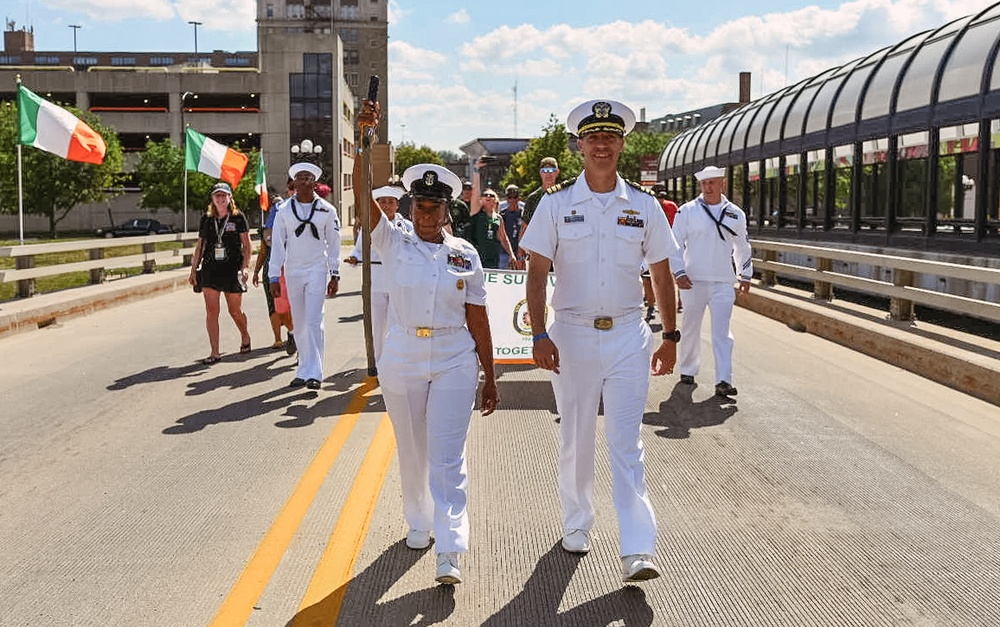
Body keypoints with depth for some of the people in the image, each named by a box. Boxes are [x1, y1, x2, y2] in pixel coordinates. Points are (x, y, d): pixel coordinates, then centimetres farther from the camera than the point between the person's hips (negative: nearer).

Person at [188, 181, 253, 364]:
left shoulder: (238, 218, 0)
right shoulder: (206, 219, 10)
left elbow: (247, 246, -1)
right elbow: (200, 246, 15)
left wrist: (245, 267, -11)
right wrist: (193, 269, 11)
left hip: (232, 270, -3)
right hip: (210, 269, 3)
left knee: (235, 311, 6)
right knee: (211, 311, -4)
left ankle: (245, 337, 36)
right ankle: (215, 352, -1)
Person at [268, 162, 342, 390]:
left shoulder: (327, 210, 0)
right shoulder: (284, 210, 3)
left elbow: (334, 244, 5)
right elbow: (277, 244, 3)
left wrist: (335, 276, 2)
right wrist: (274, 277, -1)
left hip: (317, 271, -2)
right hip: (293, 272, 2)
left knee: (314, 322, -10)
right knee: (299, 324, 9)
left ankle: (314, 373, -8)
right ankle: (303, 371, 17)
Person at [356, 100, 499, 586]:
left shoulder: (465, 255, 2)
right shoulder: (394, 244, 0)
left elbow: (478, 319, 4)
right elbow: (363, 196, -15)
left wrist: (489, 377, 4)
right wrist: (363, 136, -27)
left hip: (455, 363, -1)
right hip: (401, 363, 1)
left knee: (447, 457, -6)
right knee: (412, 453, 15)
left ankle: (450, 553, -8)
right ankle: (418, 524, 36)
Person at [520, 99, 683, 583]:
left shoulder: (643, 206, 4)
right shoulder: (557, 203, 0)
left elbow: (661, 275, 11)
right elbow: (537, 273, -2)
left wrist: (670, 337, 9)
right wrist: (539, 336, -11)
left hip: (628, 334, 0)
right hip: (572, 333, 0)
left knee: (627, 443, -3)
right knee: (576, 440, 11)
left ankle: (637, 550, -4)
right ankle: (576, 524, 30)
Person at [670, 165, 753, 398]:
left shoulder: (736, 214, 8)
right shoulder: (687, 211, -1)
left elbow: (743, 247, 20)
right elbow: (675, 243, -1)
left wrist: (746, 275, 23)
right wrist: (679, 272, -11)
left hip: (723, 283, 1)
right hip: (693, 281, -1)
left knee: (722, 332, -6)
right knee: (691, 329, 10)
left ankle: (723, 381, -9)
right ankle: (688, 370, 28)